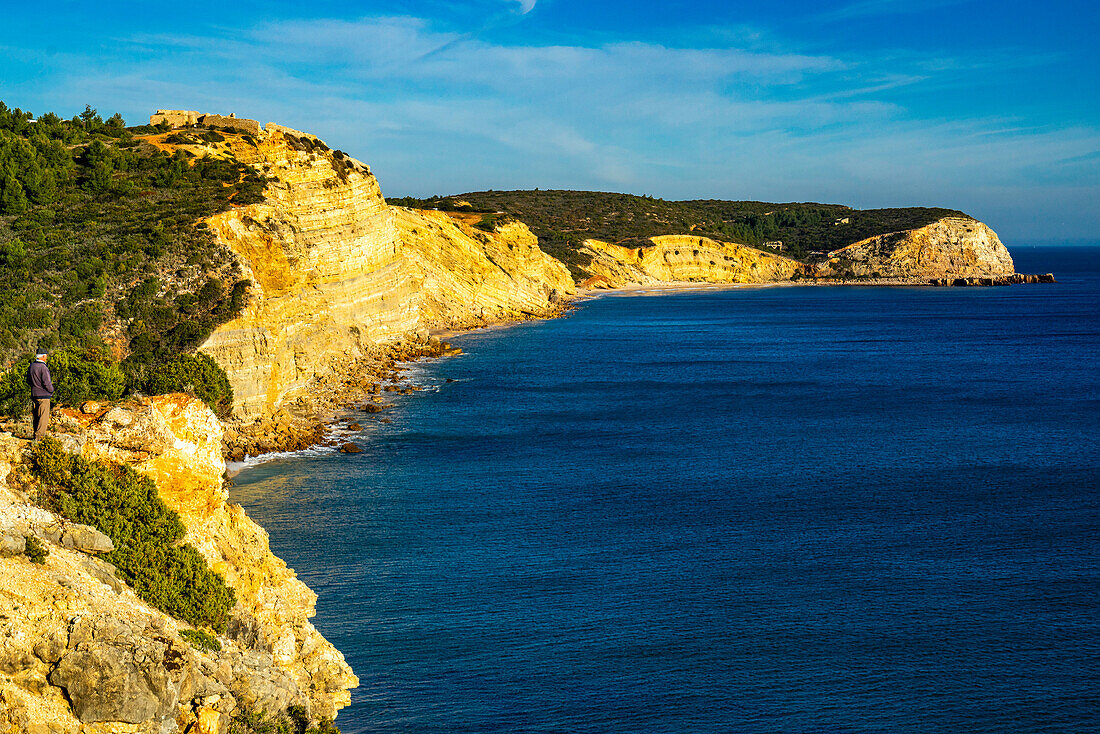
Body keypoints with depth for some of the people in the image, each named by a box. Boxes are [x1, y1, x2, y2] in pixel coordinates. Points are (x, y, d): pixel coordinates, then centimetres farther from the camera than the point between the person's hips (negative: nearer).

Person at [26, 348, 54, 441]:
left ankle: (36, 434, 21)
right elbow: (47, 382, -18)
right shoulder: (43, 367, -18)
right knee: (44, 417, -4)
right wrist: (51, 390, -2)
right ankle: (38, 436, -7)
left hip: (34, 394, 8)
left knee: (36, 416, 15)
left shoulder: (31, 366, 8)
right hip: (43, 395, -8)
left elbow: (28, 381, 17)